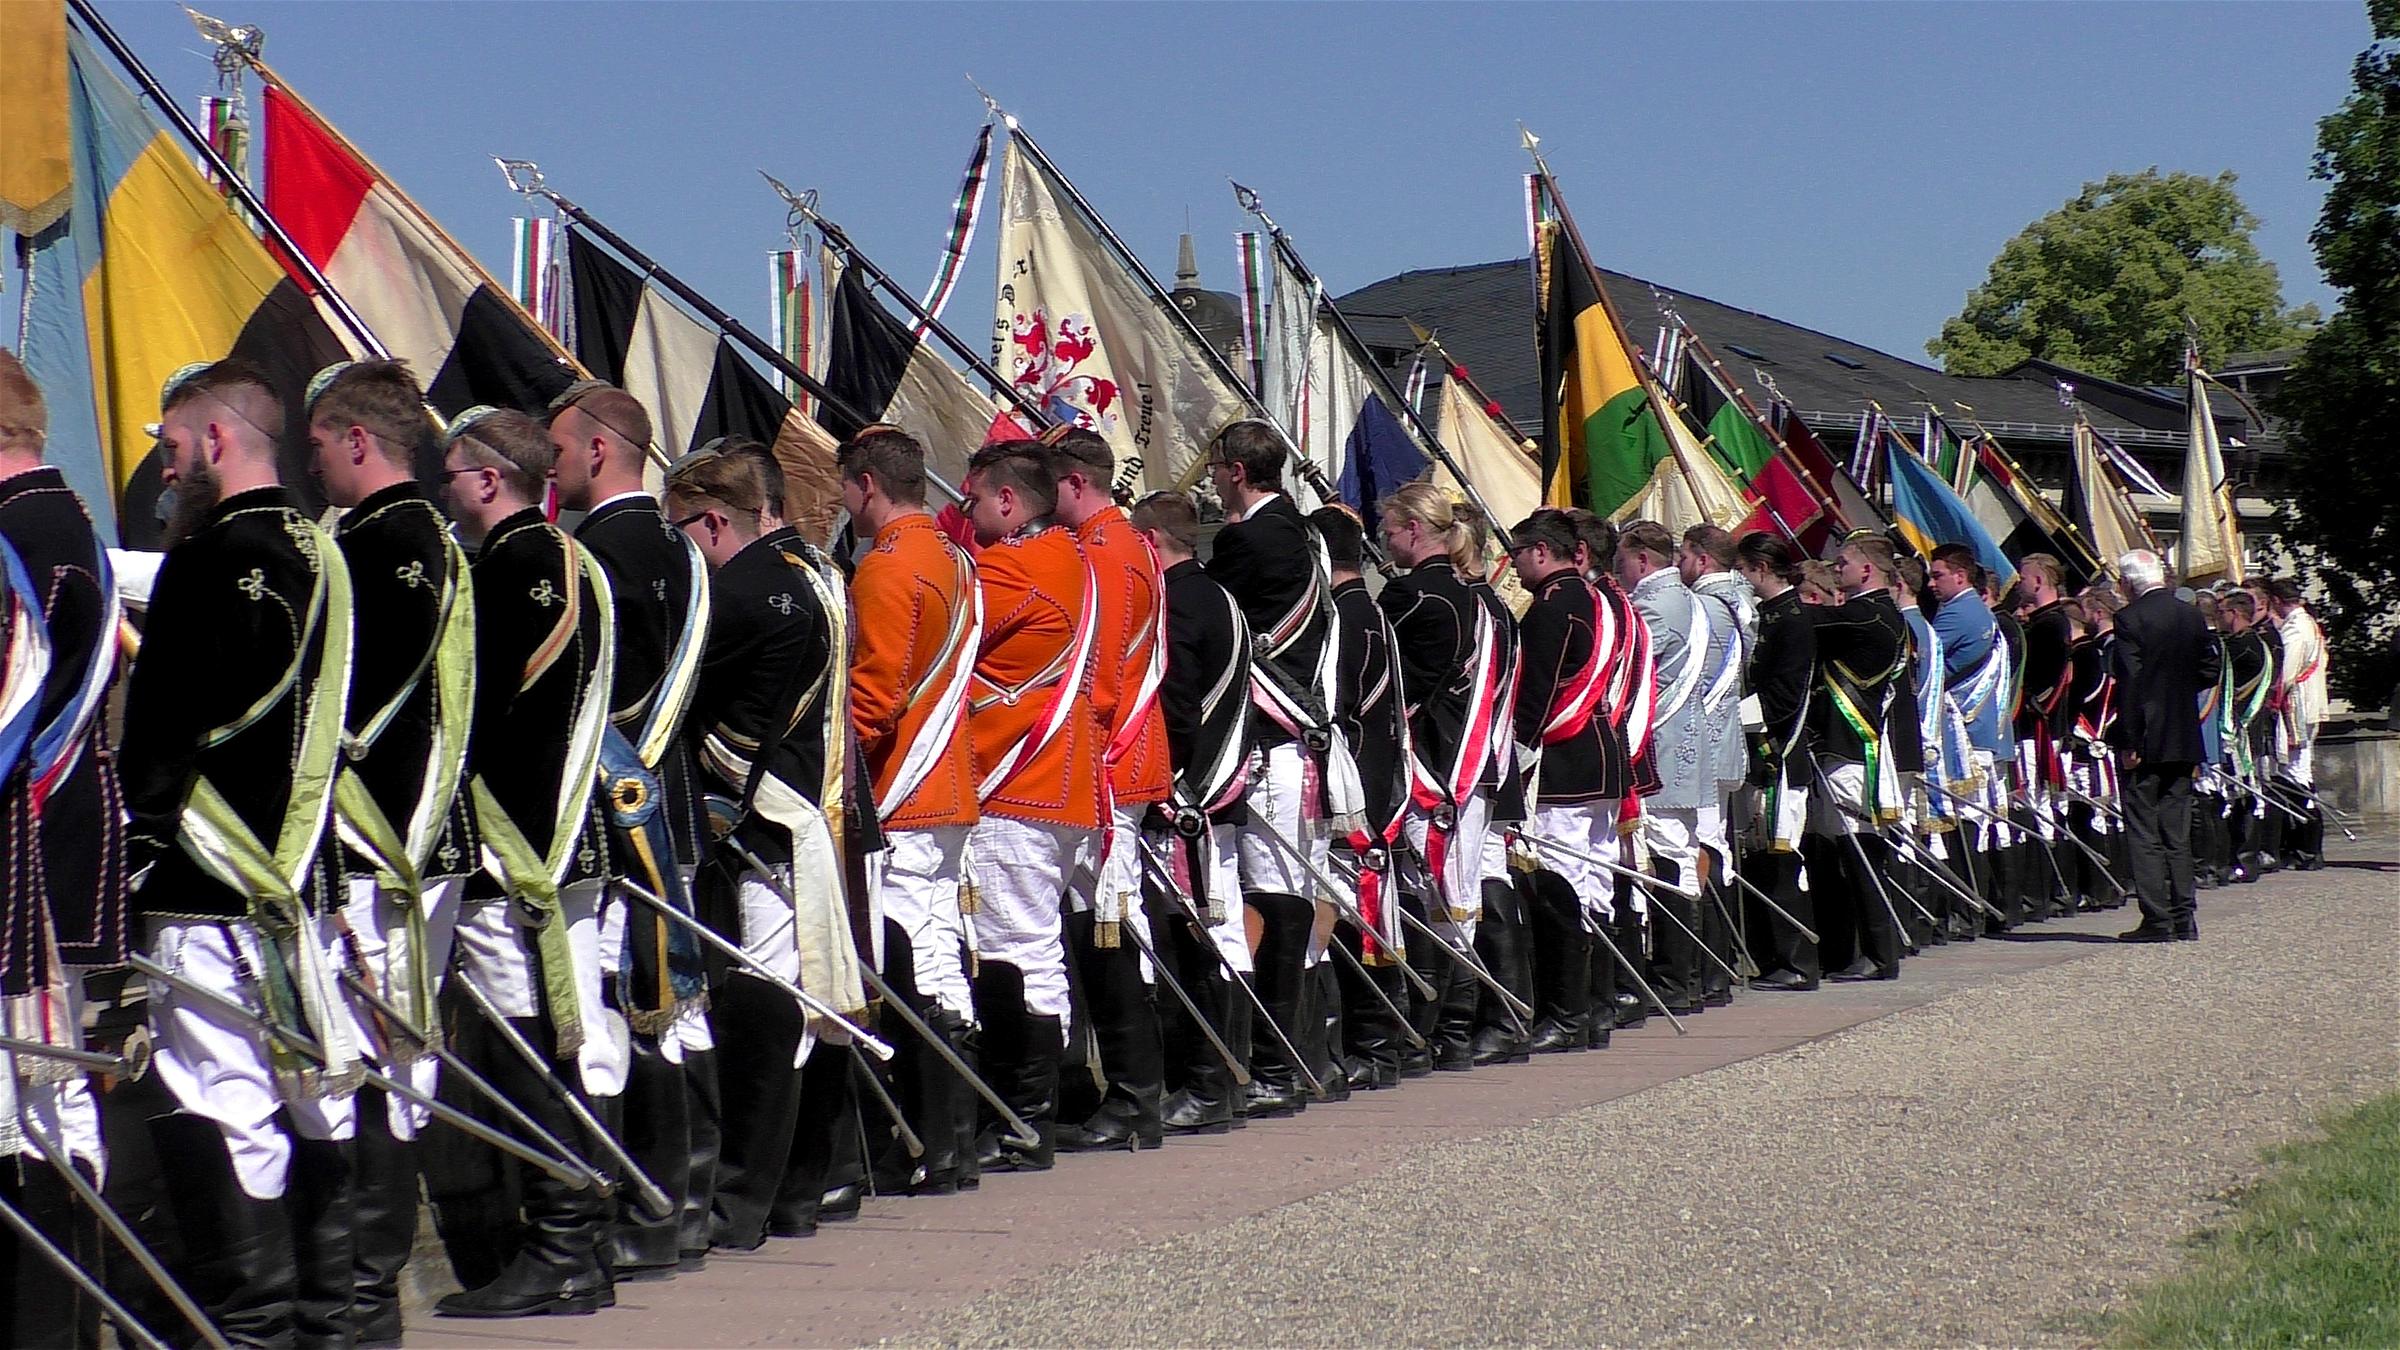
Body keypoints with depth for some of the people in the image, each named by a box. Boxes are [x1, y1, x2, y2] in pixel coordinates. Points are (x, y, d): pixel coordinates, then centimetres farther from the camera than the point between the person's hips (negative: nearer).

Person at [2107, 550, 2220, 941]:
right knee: (2177, 832, 13)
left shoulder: (2130, 619, -13)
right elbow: (2209, 672, 10)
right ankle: (2184, 916, 13)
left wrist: (2129, 742, -14)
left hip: (2147, 741, -6)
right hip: (2184, 741, 6)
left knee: (2144, 832, -1)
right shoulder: (2192, 616, 7)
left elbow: (2130, 682, -16)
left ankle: (2156, 920, -4)